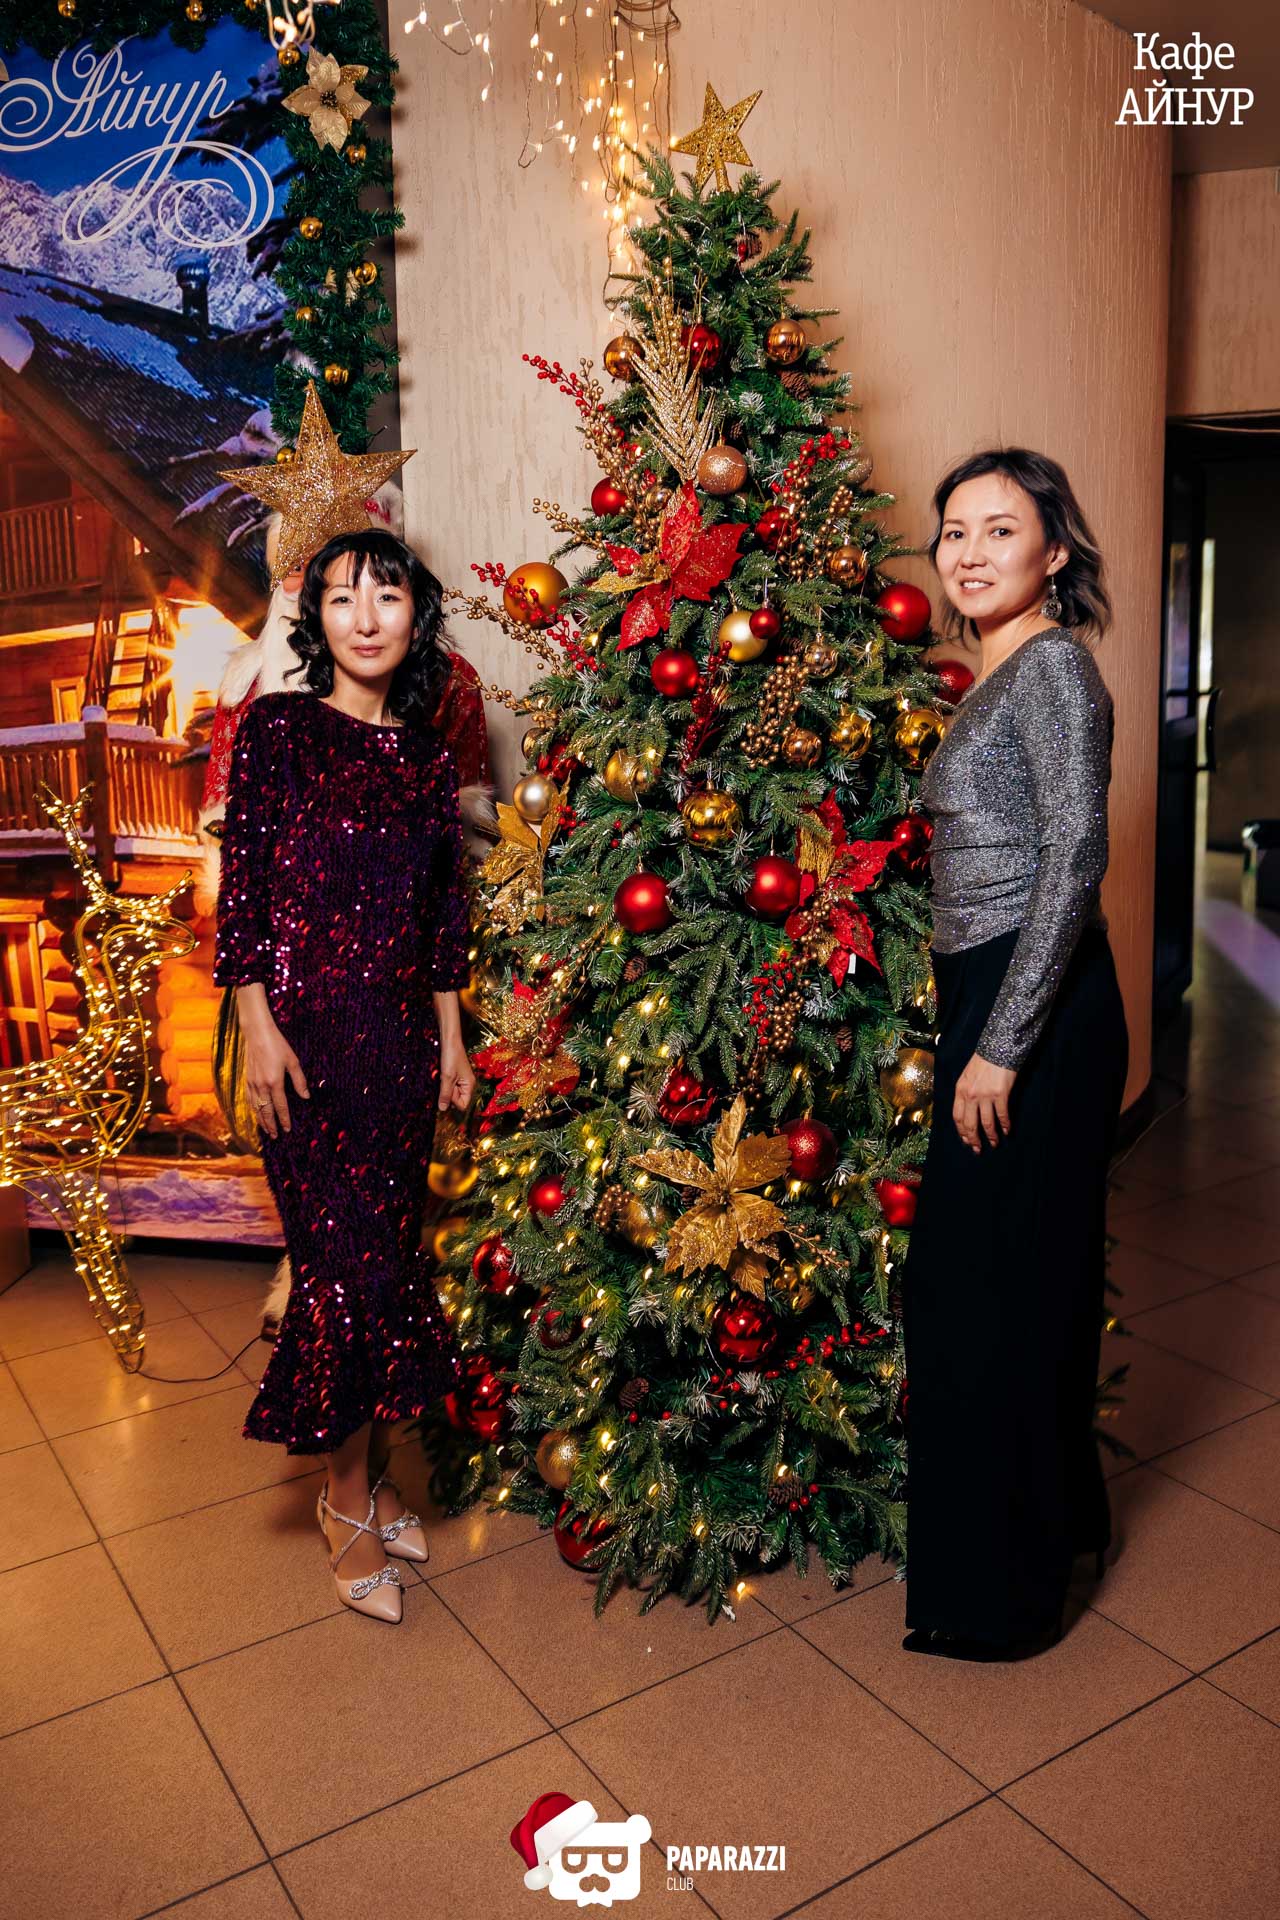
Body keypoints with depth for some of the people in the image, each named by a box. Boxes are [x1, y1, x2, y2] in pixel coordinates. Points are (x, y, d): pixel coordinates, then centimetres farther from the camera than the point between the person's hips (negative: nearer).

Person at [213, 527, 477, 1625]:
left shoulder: (428, 757, 11)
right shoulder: (278, 731, -3)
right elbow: (242, 887, -6)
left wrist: (452, 1038, 13)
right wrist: (258, 1026, -12)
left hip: (401, 1035, 5)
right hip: (308, 1030, -5)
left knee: (384, 1260, 11)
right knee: (351, 1262, -2)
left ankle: (367, 1479, 28)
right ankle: (350, 1498, 17)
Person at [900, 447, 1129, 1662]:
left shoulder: (1053, 664, -11)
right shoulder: (998, 676, 17)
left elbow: (1076, 858, -19)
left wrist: (1003, 1045, -20)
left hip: (1034, 1011, -9)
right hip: (990, 1002, 9)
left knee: (989, 1287, 0)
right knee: (1019, 1277, 18)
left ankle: (998, 1593, 18)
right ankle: (1053, 1510, 37)